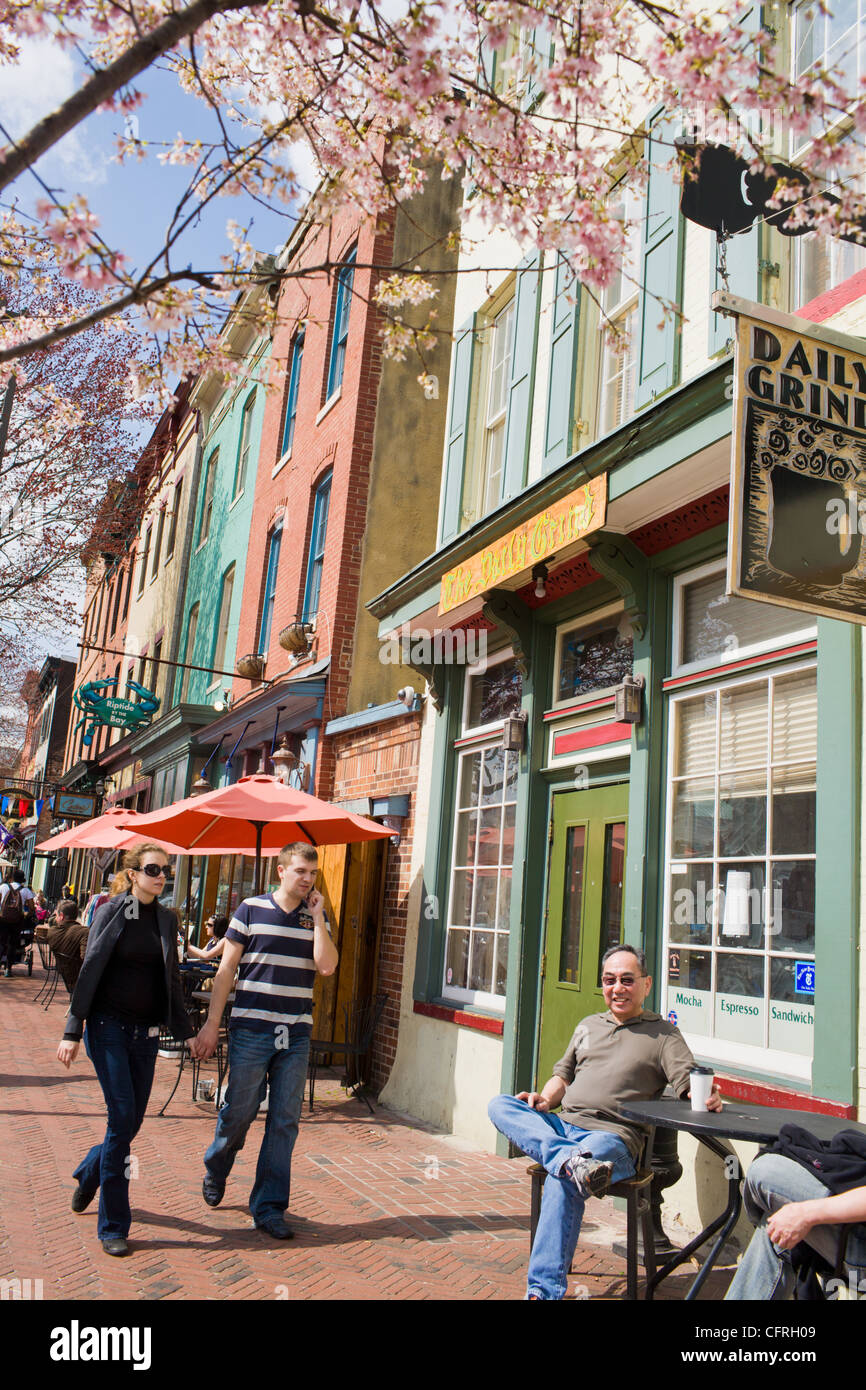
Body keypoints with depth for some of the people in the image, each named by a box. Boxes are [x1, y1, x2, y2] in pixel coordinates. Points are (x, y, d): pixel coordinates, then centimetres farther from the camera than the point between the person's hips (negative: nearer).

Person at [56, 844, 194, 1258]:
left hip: (146, 1032, 5)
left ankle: (89, 1173, 40)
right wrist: (72, 1031, -9)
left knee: (133, 1120, 9)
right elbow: (89, 972, -6)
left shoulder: (166, 919, 8)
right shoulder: (111, 912, -5)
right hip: (109, 1025, -5)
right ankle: (112, 1226, 3)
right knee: (122, 1118, -9)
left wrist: (186, 1032, 16)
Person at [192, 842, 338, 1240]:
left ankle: (269, 1207, 15)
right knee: (239, 1110, 7)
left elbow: (327, 966, -7)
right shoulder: (251, 910, -1)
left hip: (296, 1036, 3)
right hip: (251, 1031, -3)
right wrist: (212, 1024, -4)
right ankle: (215, 1169, 38)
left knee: (285, 1121, 4)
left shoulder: (315, 917, 8)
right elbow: (226, 969, 0)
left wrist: (317, 917, -9)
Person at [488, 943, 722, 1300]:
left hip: (614, 1136, -6)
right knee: (499, 1105, -20)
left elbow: (690, 1084, -2)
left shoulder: (663, 1034, 10)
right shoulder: (588, 1026, 26)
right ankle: (569, 1160, -41)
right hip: (562, 1126, 6)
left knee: (562, 1182, -36)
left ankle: (545, 1289, -29)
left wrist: (708, 1098, -27)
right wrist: (544, 1099, 8)